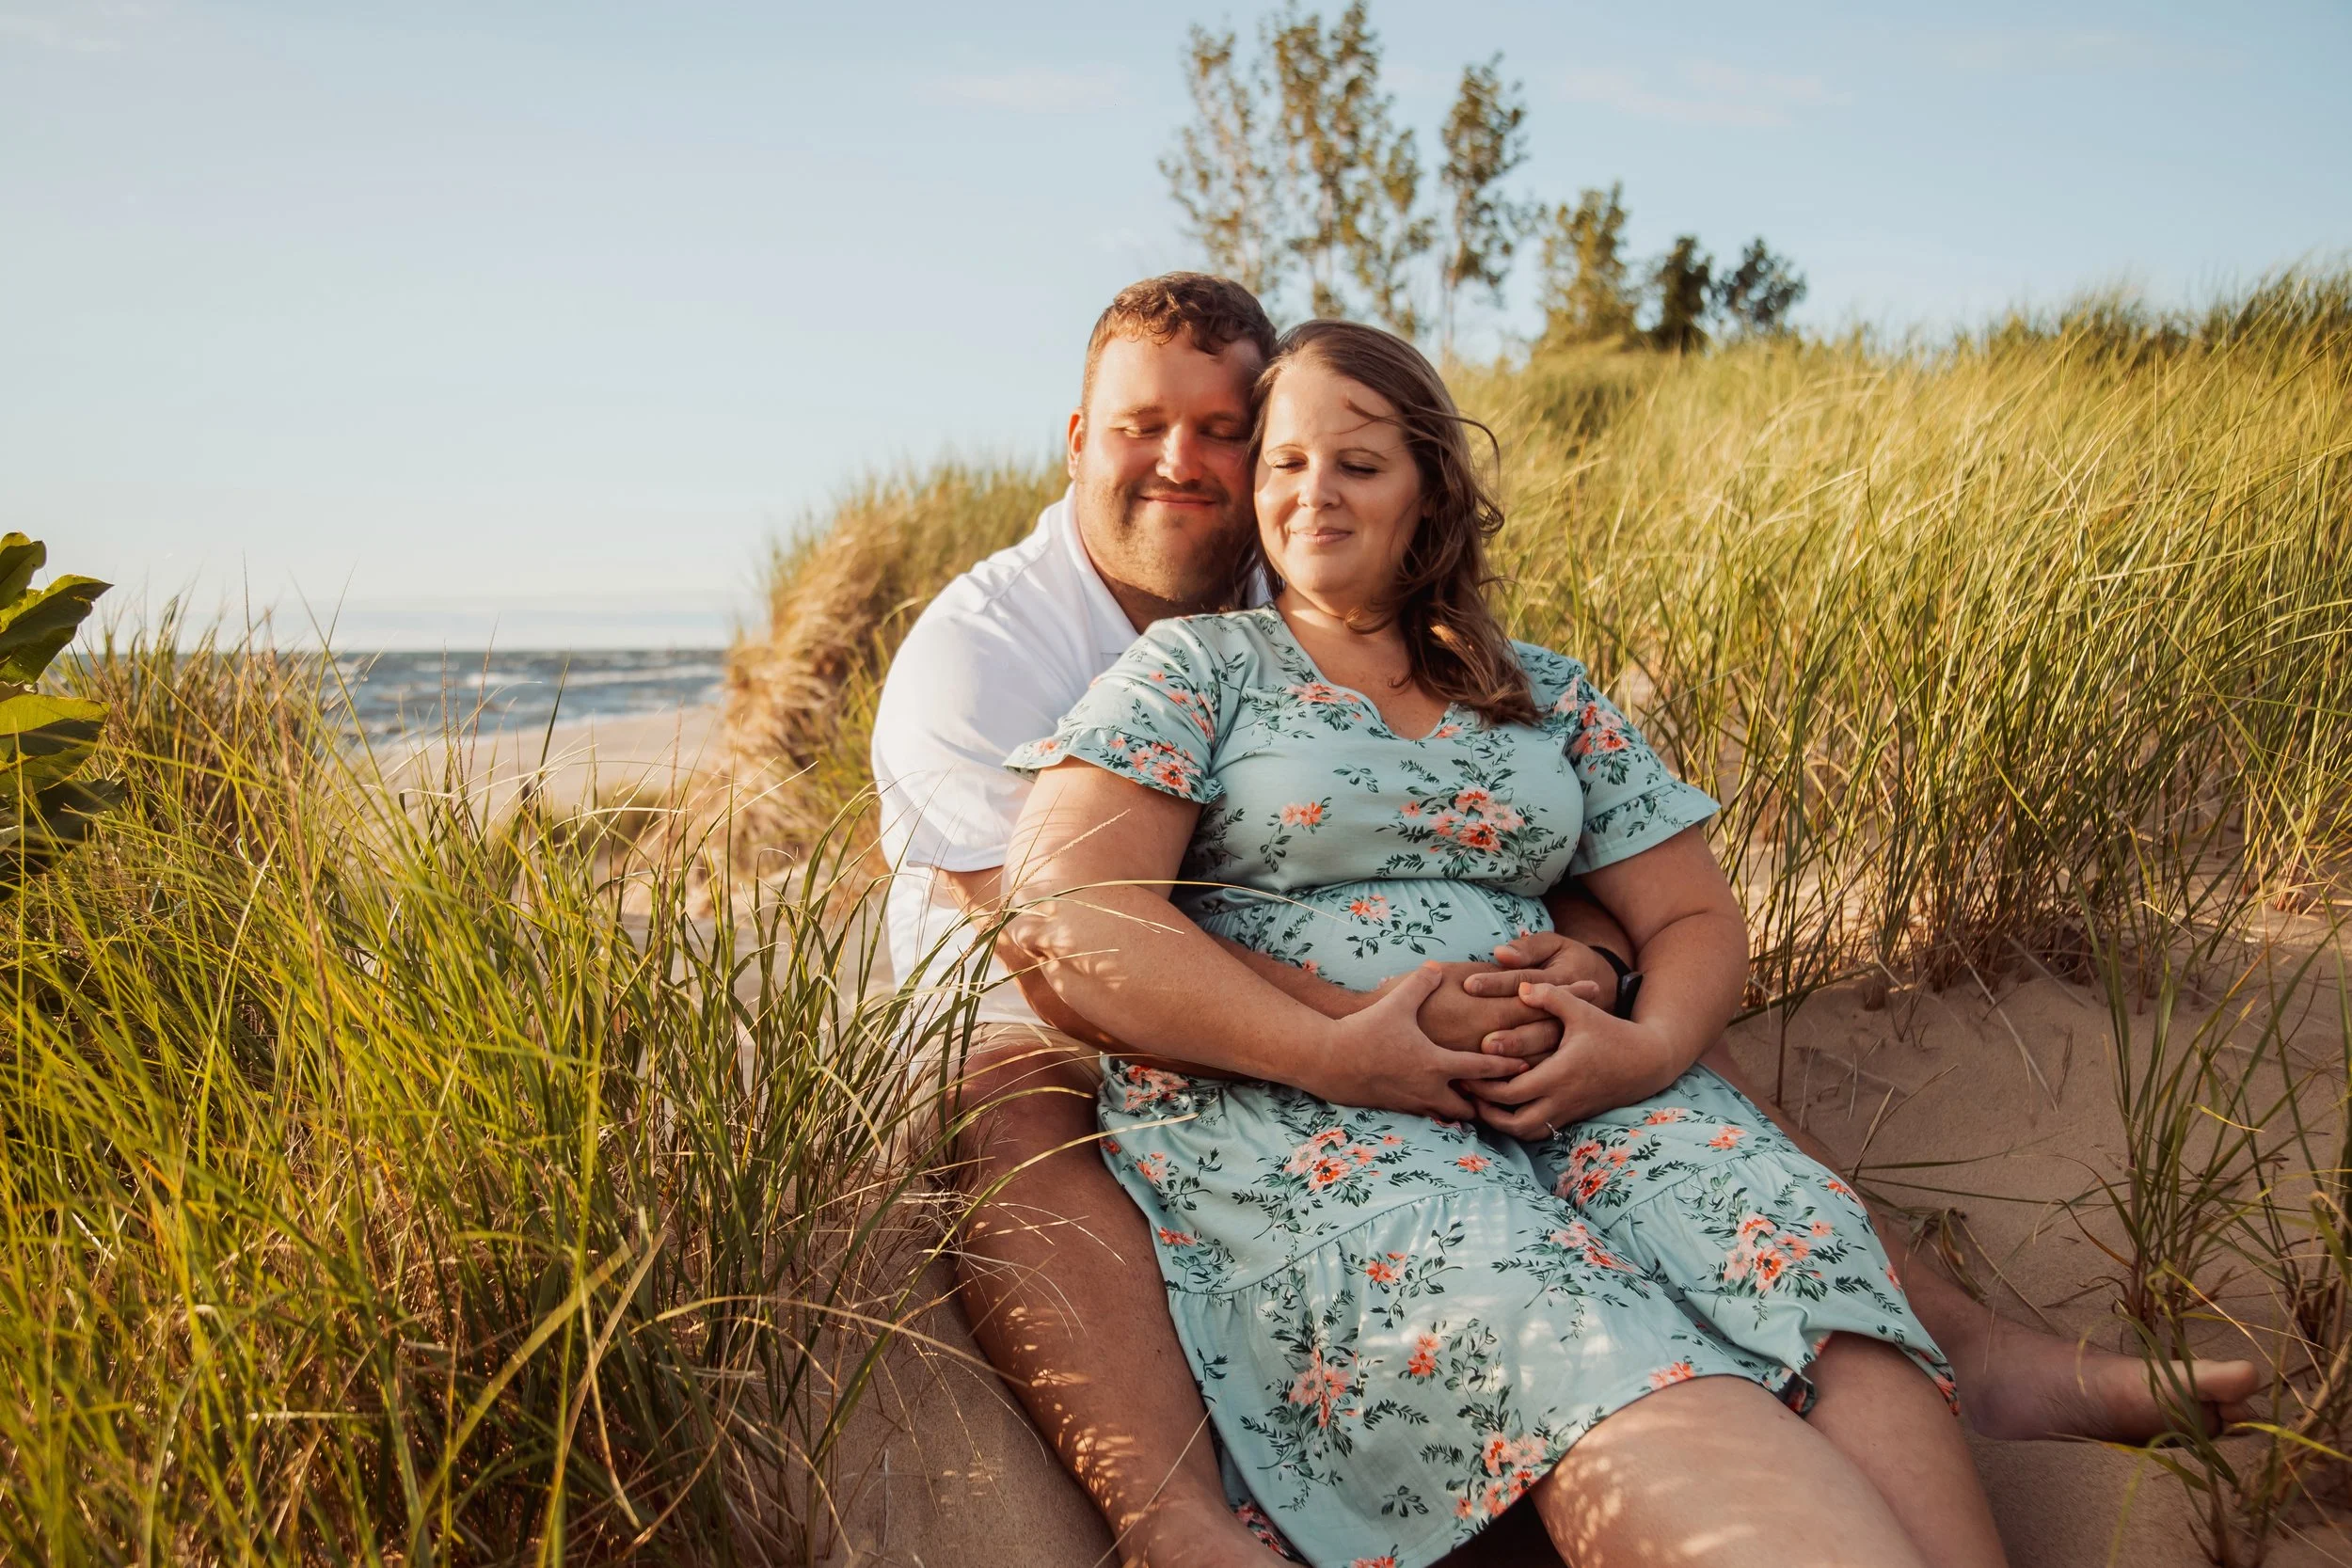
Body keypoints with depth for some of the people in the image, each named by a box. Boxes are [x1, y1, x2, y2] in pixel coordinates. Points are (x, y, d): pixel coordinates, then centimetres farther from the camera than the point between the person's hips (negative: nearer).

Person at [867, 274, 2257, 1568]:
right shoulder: (981, 645, -11)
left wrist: (1584, 959, -25)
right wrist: (1372, 1029, -39)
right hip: (1057, 1041, -4)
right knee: (1011, 1108, -39)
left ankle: (1958, 1344, -14)